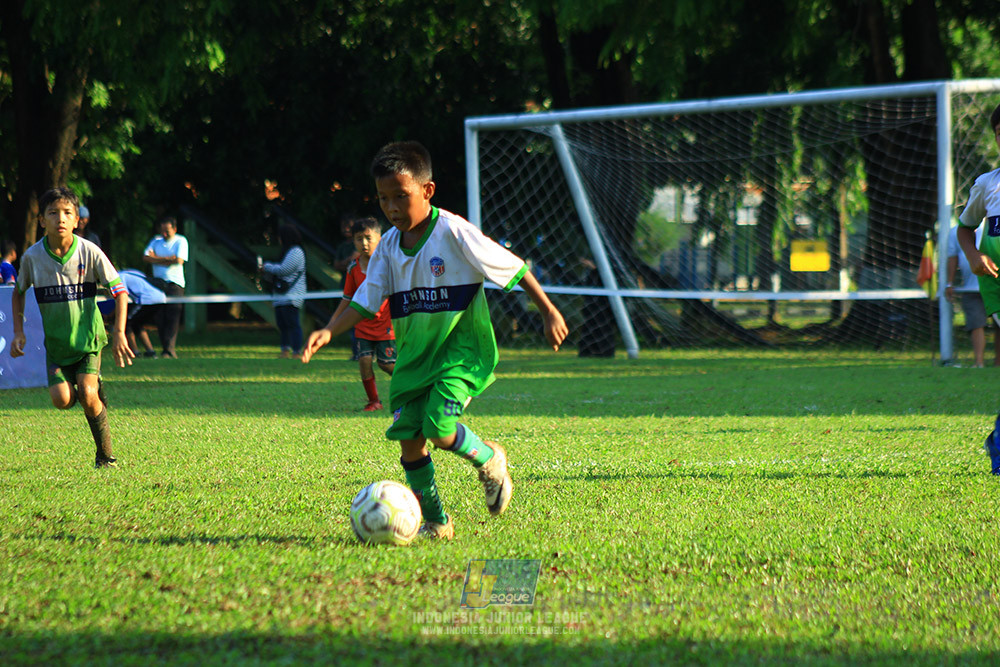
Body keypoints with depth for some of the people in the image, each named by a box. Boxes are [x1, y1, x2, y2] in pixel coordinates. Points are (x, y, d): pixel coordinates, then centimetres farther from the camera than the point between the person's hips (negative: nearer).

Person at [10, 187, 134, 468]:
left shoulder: (89, 252, -14)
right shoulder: (32, 256, -8)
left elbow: (119, 291, -6)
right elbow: (19, 292, 11)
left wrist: (119, 334, -15)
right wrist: (18, 332, 1)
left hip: (88, 337, -2)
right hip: (55, 340, 2)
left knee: (88, 396, -19)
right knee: (61, 400, -15)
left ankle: (106, 454, 1)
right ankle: (93, 387, 21)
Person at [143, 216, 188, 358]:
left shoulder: (181, 241, 5)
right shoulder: (156, 240, 16)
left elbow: (179, 261, -8)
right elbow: (146, 257, 3)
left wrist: (157, 259, -2)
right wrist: (167, 259, -6)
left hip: (174, 283, -4)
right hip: (158, 282, 4)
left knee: (172, 318, -12)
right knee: (160, 318, -2)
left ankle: (169, 351, -15)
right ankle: (167, 349, 3)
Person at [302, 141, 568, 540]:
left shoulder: (454, 233, -14)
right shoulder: (389, 247, 4)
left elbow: (513, 268, -7)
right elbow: (365, 302, 5)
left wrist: (549, 313, -5)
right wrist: (329, 331, -12)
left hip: (461, 347, -6)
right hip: (413, 354, 6)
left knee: (439, 429, -22)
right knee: (408, 439, -2)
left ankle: (488, 459, 10)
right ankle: (434, 521, 14)